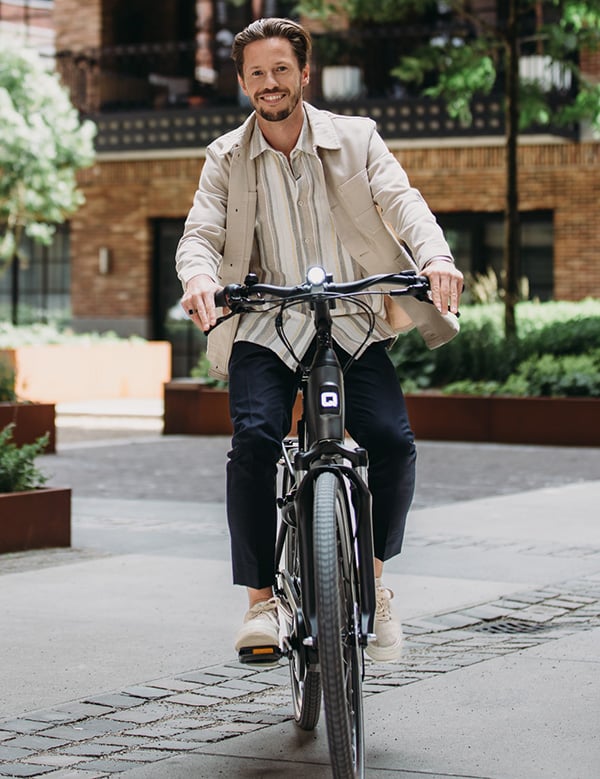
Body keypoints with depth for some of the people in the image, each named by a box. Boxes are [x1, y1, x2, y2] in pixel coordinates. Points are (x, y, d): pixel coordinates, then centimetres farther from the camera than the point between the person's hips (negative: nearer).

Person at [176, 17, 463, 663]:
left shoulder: (355, 139, 4)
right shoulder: (226, 158, 7)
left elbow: (400, 201, -9)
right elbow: (200, 234, -3)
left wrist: (436, 256, -30)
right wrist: (200, 277, -28)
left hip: (352, 323, 0)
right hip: (264, 328, 0)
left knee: (391, 440, -20)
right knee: (255, 440, -25)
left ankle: (373, 582, 4)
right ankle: (262, 597, -11)